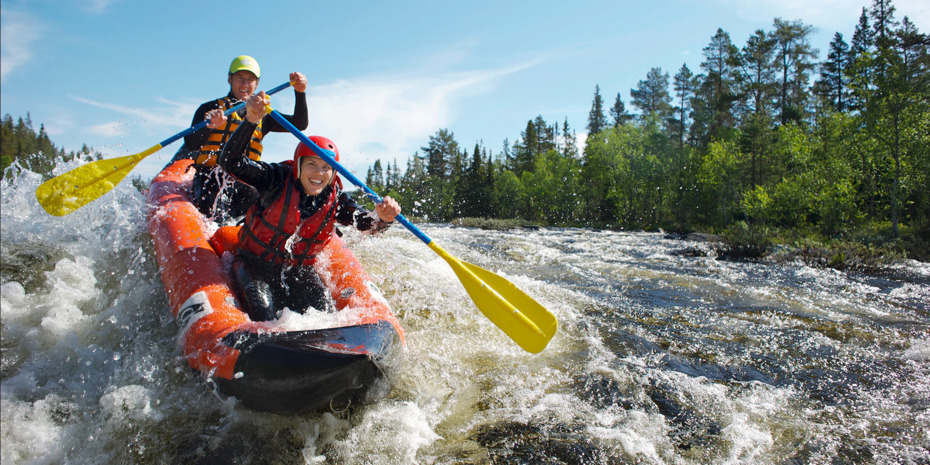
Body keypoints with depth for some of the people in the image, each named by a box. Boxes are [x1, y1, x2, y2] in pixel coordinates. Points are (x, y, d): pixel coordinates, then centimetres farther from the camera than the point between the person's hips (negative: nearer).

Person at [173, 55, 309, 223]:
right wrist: (210, 126, -23)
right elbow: (191, 144, -2)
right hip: (209, 176, -4)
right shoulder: (210, 108, 13)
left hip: (243, 182, 4)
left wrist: (300, 92, -5)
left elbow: (300, 124, 10)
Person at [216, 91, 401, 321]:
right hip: (254, 262, -2)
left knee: (323, 311, -20)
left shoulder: (336, 201, -6)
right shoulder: (278, 179, -14)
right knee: (262, 308, -28)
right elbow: (231, 162, -24)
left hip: (298, 269, 3)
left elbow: (368, 224, -16)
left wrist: (383, 217, -41)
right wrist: (251, 120, -38)